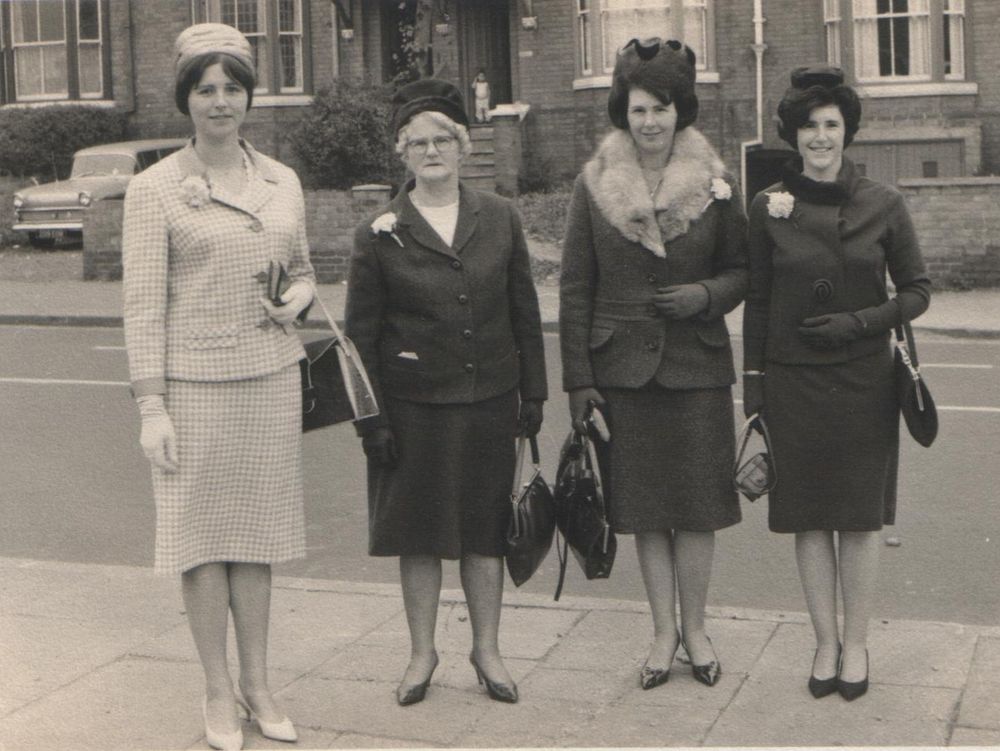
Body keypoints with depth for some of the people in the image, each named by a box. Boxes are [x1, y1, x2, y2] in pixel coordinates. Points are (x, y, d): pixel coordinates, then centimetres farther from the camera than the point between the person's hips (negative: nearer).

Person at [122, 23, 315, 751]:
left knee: (259, 529, 10)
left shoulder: (283, 181, 8)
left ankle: (258, 684, 22)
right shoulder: (155, 189, -5)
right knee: (203, 534, 3)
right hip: (194, 382, -4)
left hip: (272, 375, 4)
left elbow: (303, 268, 21)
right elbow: (143, 303, -6)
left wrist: (299, 296, -3)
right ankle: (219, 691, 17)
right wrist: (151, 405, -10)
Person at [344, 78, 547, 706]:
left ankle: (487, 649, 26)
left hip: (490, 402, 2)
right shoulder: (380, 234, -4)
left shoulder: (500, 219, 3)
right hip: (414, 406, -2)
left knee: (486, 526, 11)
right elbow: (361, 335, -2)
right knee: (419, 531, 9)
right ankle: (423, 653, 25)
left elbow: (525, 313, 8)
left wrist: (533, 394, 5)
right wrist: (372, 419, -6)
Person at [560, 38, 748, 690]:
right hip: (623, 366, 0)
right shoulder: (595, 184, 1)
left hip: (697, 366, 0)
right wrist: (578, 378, -2)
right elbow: (574, 287, 2)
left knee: (696, 504, 3)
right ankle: (665, 630, 20)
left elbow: (743, 269, 9)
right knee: (644, 508, 6)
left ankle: (694, 626, 20)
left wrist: (708, 295, -13)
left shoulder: (716, 183, 2)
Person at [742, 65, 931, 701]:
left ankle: (857, 644, 20)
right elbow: (757, 301, 5)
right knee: (809, 518, 6)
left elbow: (918, 291, 4)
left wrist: (860, 322, -12)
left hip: (863, 382, 0)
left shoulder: (883, 204, -1)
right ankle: (826, 643, 20)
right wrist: (753, 385, 2)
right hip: (793, 382, 1)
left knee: (860, 518, 5)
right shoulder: (770, 207, 1)